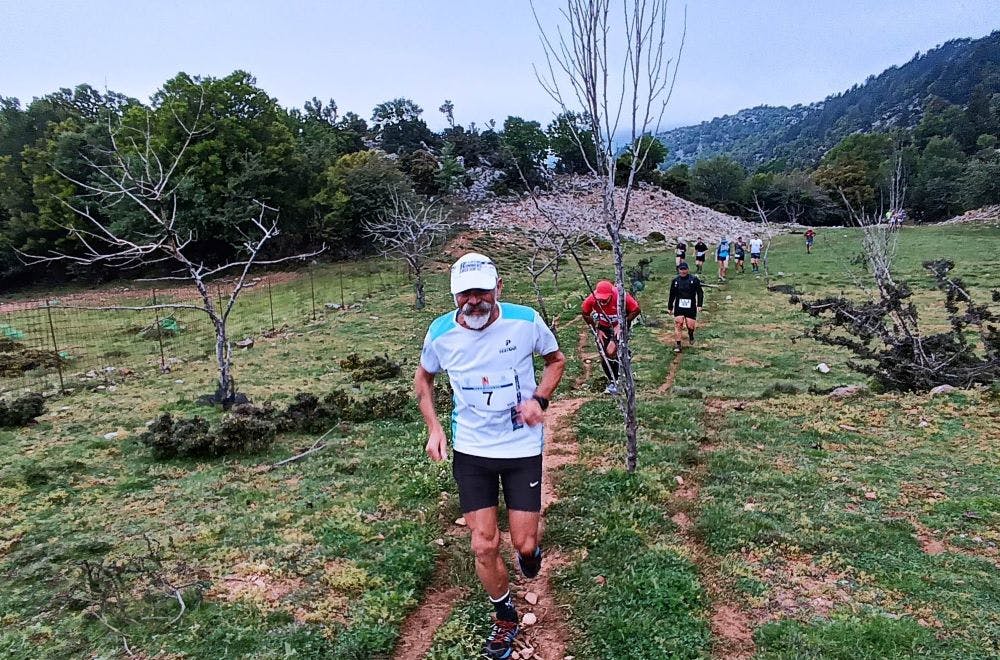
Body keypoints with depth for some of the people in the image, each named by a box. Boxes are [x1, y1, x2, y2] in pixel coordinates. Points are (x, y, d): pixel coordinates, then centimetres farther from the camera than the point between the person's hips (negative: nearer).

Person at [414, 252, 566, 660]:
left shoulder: (526, 321, -16)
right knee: (484, 545, 5)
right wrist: (433, 428, -3)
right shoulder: (441, 332, -12)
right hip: (470, 451, 1)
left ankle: (529, 549, 45)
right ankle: (505, 617, 35)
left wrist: (539, 399, -14)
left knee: (523, 544, 4)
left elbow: (556, 359, 4)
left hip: (522, 447, -1)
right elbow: (423, 377, 9)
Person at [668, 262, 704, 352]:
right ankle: (677, 345, -2)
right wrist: (670, 307, 15)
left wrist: (699, 305, -8)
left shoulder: (694, 279, -3)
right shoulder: (675, 281, 6)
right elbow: (672, 295, 13)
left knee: (690, 325, -3)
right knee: (678, 324, -8)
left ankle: (691, 336, 33)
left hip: (691, 307, -1)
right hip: (679, 307, 2)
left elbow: (700, 293, -1)